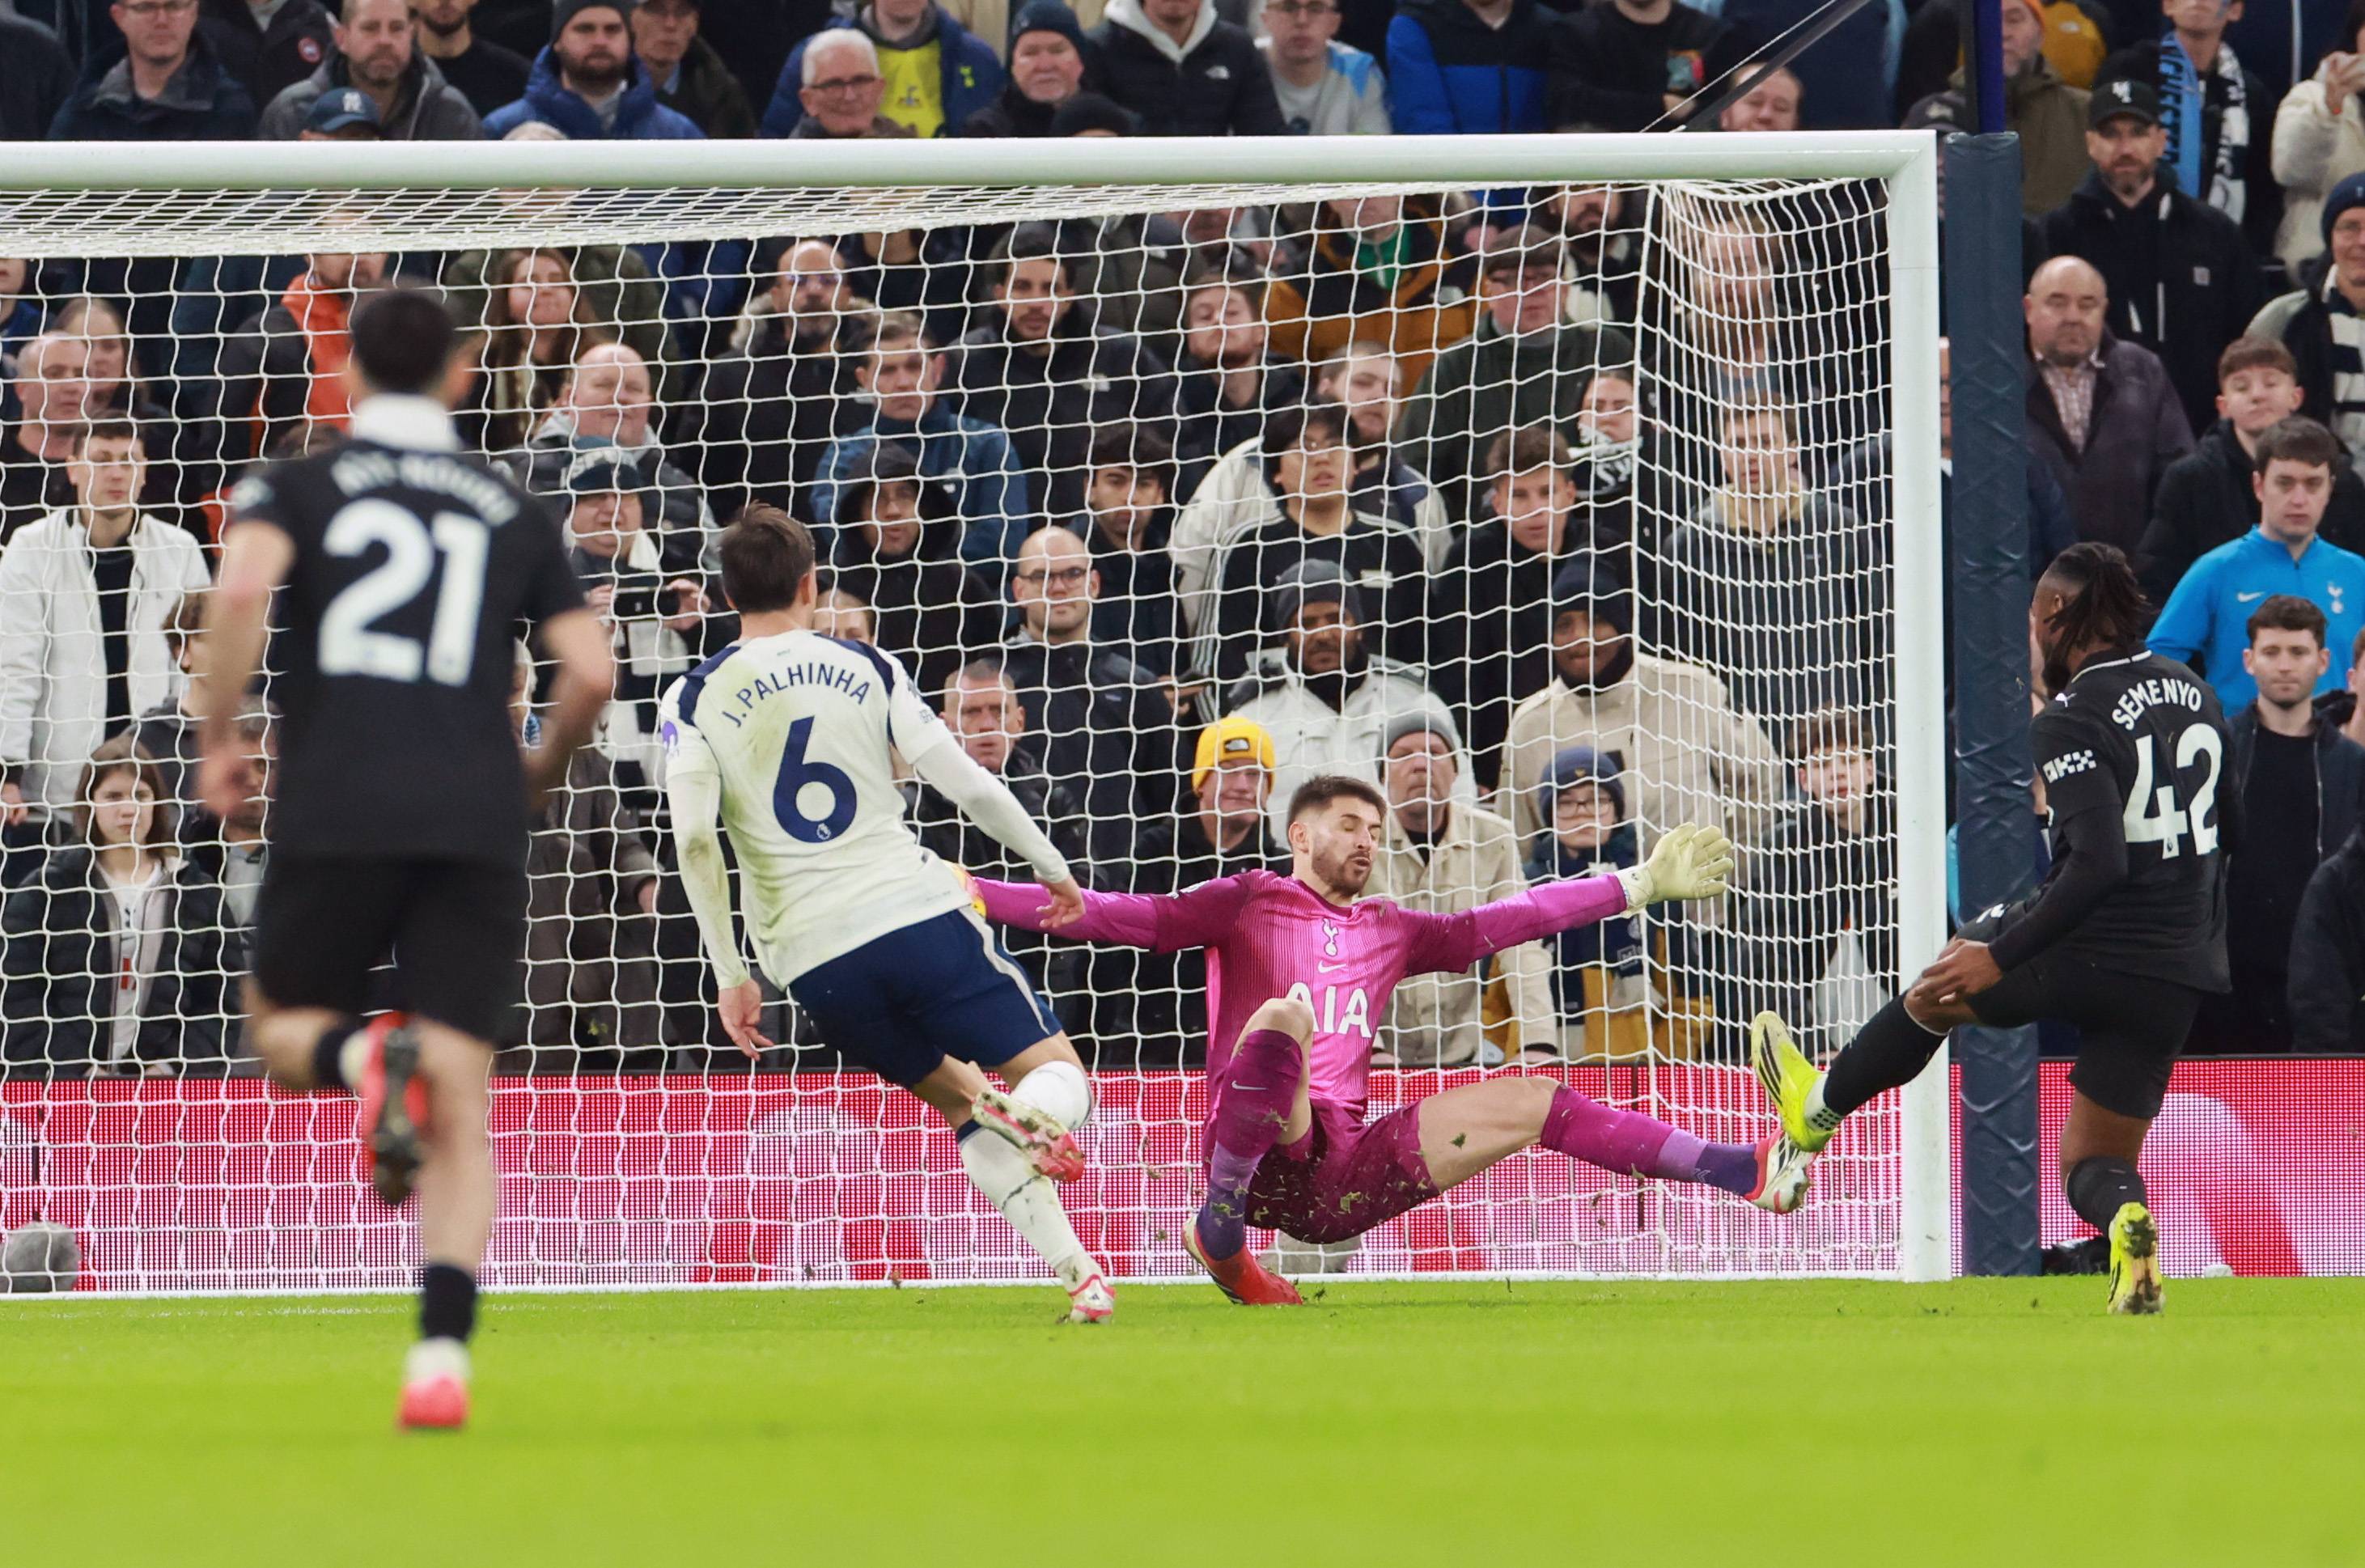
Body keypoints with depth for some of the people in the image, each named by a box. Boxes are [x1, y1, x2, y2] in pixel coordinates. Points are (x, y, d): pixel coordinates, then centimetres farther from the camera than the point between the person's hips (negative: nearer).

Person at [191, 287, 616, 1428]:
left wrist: (217, 737, -1)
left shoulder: (298, 487, 9)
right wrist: (536, 775, 26)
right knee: (460, 1107, 2)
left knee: (280, 1030, 21)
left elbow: (243, 584, -12)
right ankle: (442, 1356, -16)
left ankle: (365, 1057, -16)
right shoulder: (514, 513, 15)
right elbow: (590, 672, 6)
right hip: (475, 825, 1)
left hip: (335, 818, -1)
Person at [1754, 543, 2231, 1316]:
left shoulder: (2070, 722, -14)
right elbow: (2229, 830, 17)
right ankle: (2126, 1217, -21)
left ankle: (1817, 1106, 47)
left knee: (1939, 988, 27)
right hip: (2180, 976, 5)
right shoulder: (2193, 692, 8)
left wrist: (2002, 958, -20)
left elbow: (2099, 865, -24)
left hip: (2083, 956, -5)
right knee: (2095, 1165, 14)